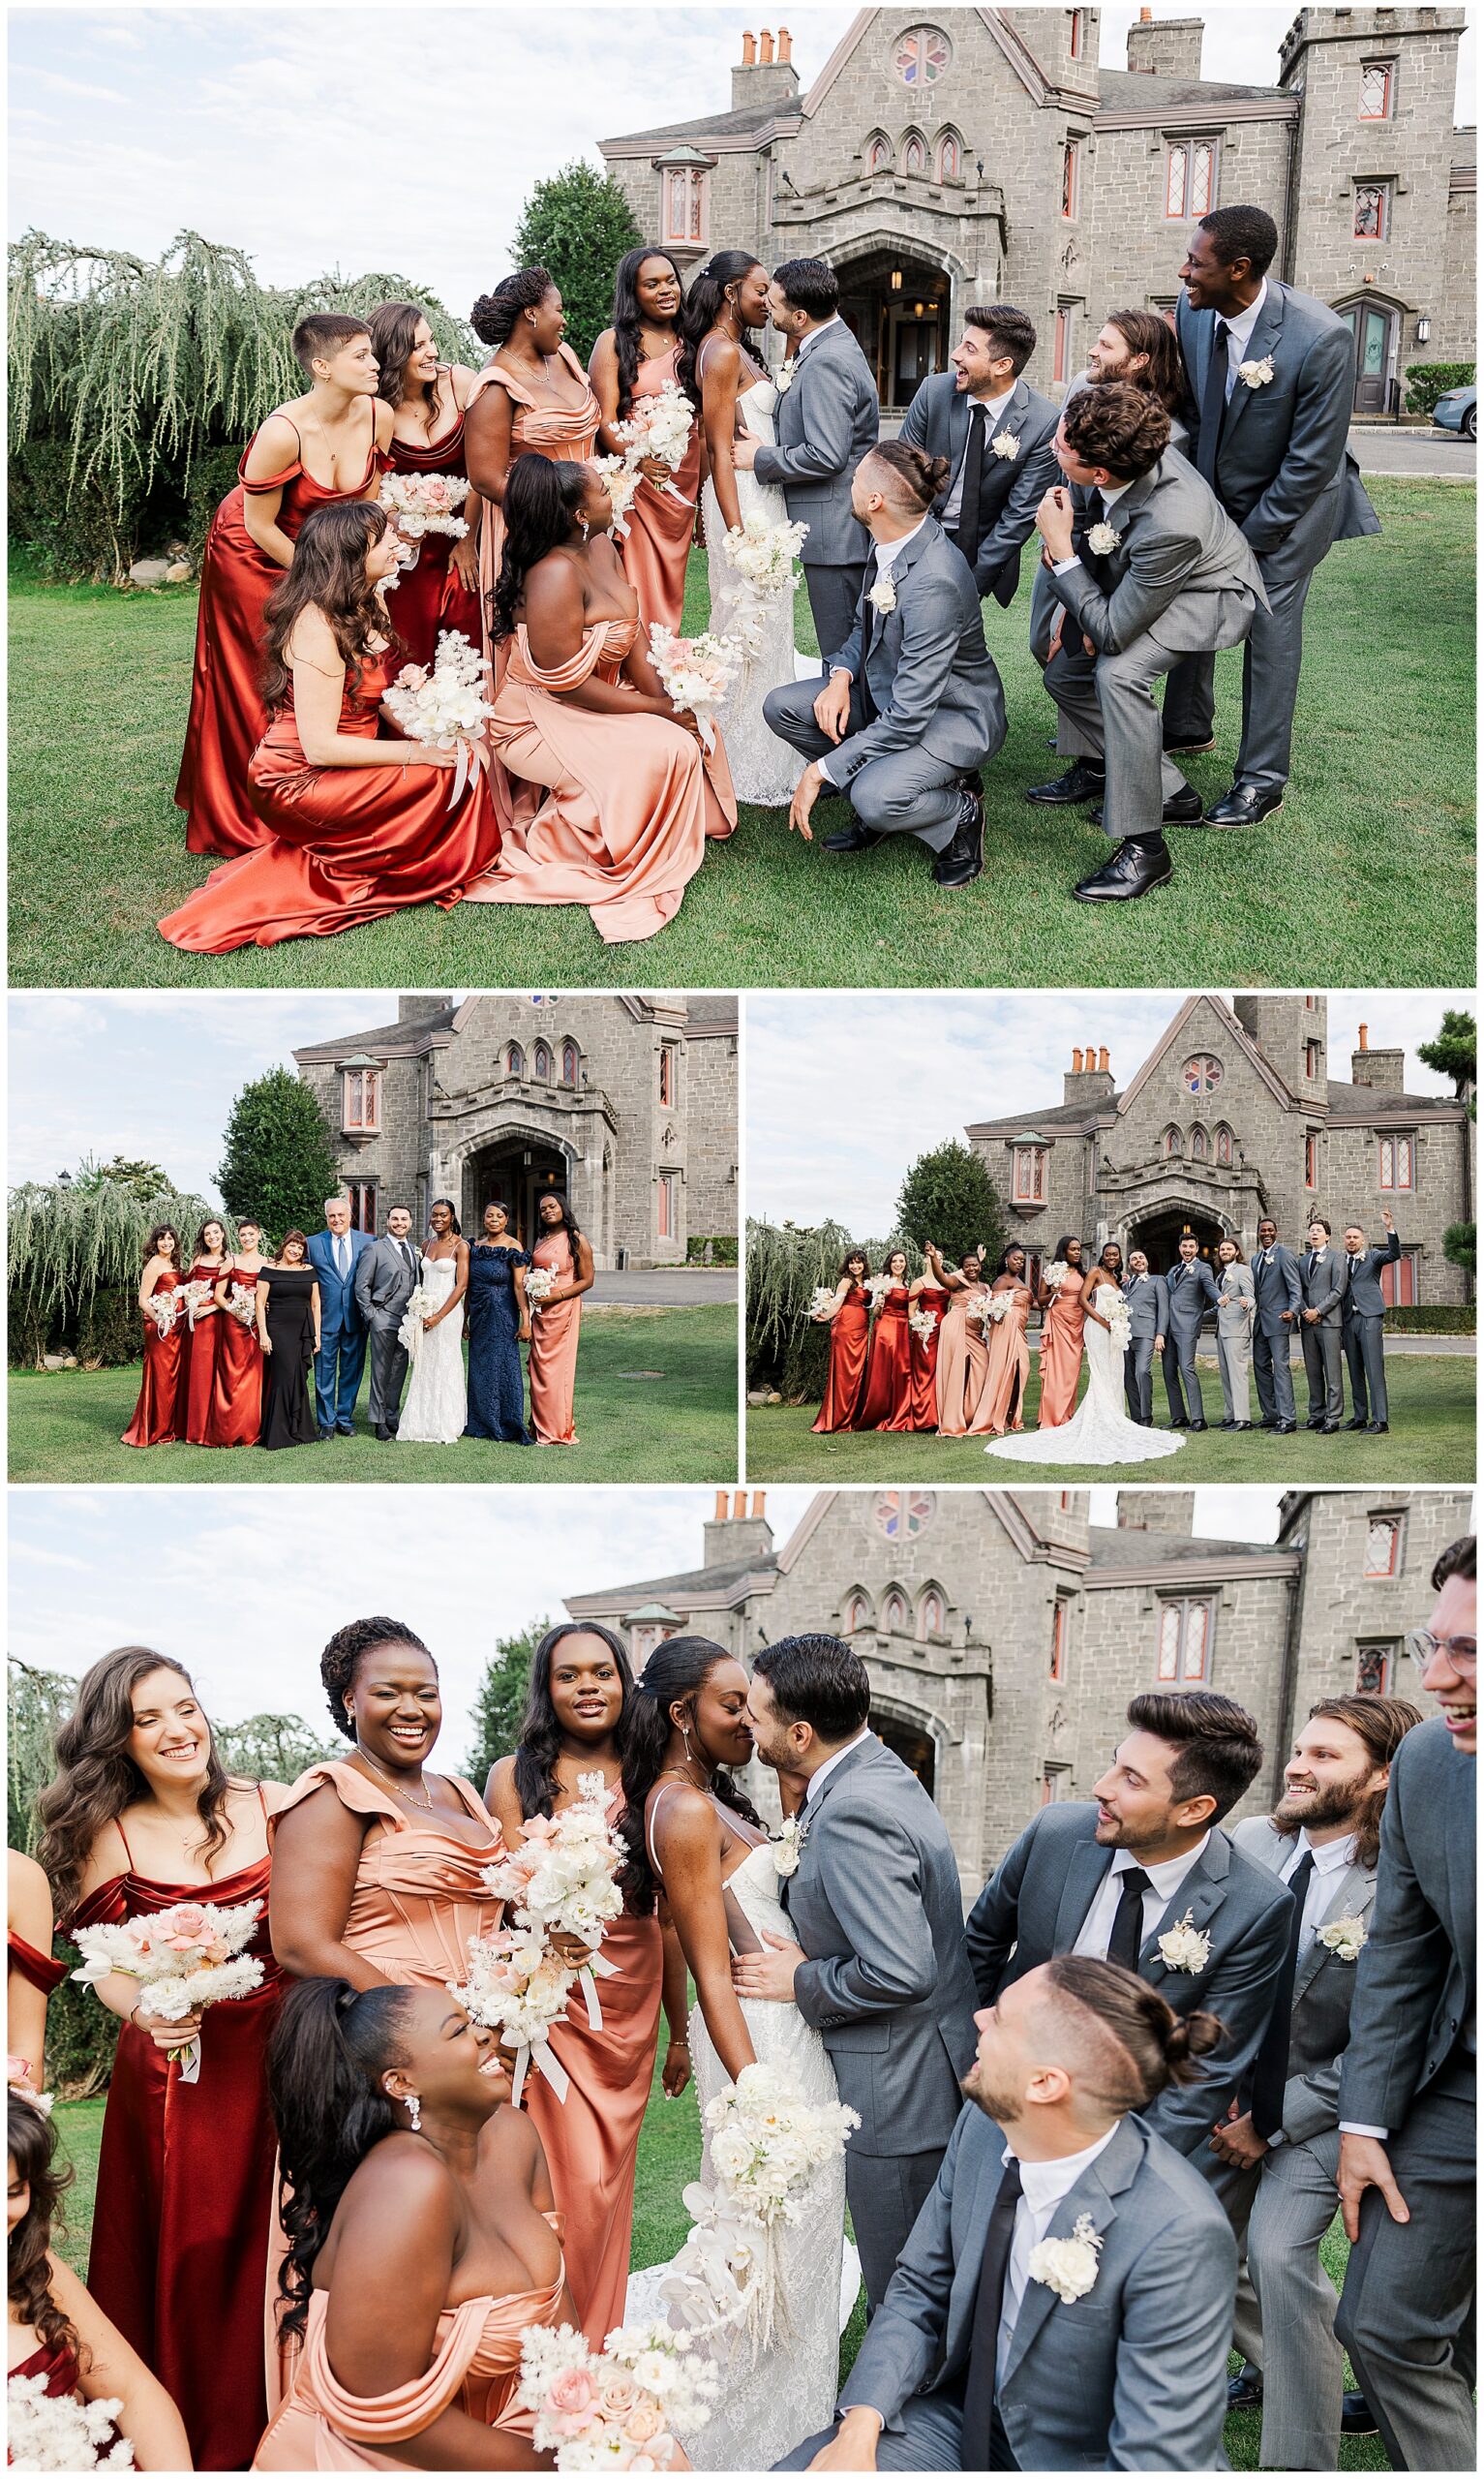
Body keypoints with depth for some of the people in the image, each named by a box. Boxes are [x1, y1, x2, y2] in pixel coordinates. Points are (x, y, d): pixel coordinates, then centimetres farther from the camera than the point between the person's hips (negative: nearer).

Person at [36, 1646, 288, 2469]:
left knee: (265, 2245, 5)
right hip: (167, 2072, -1)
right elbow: (105, 1967, 2)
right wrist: (145, 2012, -16)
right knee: (181, 2258, 3)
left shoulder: (275, 1809, -1)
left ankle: (255, 2429, 25)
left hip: (273, 2062, 1)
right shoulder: (108, 1836, -2)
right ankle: (188, 2441, 22)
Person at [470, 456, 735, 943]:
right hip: (540, 723, -10)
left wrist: (664, 698, -13)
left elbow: (635, 633, 3)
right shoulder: (556, 574, -28)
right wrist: (658, 711, -19)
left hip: (594, 703, 10)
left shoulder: (601, 547, 2)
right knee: (666, 750, -23)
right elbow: (565, 683, -27)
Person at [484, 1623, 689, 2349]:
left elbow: (667, 1915, 10)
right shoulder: (515, 1777, 0)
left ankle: (600, 2355, 22)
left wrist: (679, 2031, 13)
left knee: (610, 2184, 8)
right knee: (572, 2187, -8)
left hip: (631, 2005, 3)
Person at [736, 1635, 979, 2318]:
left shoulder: (853, 1813, -26)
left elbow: (900, 1973, -31)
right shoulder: (878, 1771, 6)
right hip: (926, 2077, 10)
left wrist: (802, 1981, -16)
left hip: (898, 2094, -10)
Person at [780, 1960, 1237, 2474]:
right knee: (794, 2469, -12)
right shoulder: (982, 2125, -10)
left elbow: (1159, 2462, -26)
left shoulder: (1178, 2236, -30)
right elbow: (918, 2293, 3)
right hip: (971, 2423, 5)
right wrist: (859, 2428, -12)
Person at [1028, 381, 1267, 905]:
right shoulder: (1117, 454, -22)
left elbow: (1112, 634, -34)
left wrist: (1061, 550, -32)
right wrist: (1076, 607, -5)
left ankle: (1144, 848, -24)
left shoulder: (1172, 523, -43)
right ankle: (1169, 792, 21)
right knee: (1065, 672, 10)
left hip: (1210, 595, -9)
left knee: (1118, 671, -33)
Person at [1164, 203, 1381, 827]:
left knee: (1271, 624, -5)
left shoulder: (1321, 339, -31)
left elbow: (1312, 462, -23)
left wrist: (1248, 537, -17)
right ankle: (1187, 727, 33)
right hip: (1214, 488, 6)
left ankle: (1262, 779, 4)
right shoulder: (1193, 309, -14)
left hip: (1292, 497, -5)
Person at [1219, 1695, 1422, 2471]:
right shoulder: (1247, 1843, -5)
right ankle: (1269, 2364, 37)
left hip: (1317, 2108, -5)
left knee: (1279, 2253, -21)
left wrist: (1272, 2125, -13)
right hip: (1228, 2091, 5)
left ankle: (1301, 2459, -5)